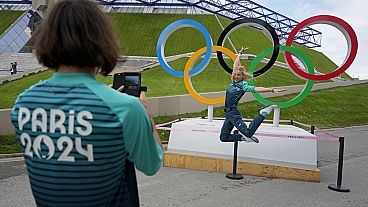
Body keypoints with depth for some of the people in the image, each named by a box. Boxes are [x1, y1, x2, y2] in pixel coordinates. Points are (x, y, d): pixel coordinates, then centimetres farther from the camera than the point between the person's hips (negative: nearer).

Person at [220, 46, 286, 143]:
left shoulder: (243, 86, -9)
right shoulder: (234, 81, 9)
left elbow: (257, 89, -22)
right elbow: (235, 65, 19)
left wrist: (272, 90, -34)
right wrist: (239, 53, 28)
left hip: (234, 113, -7)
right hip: (228, 113, 7)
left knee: (248, 133, -22)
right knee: (223, 138, 5)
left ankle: (263, 113, -4)